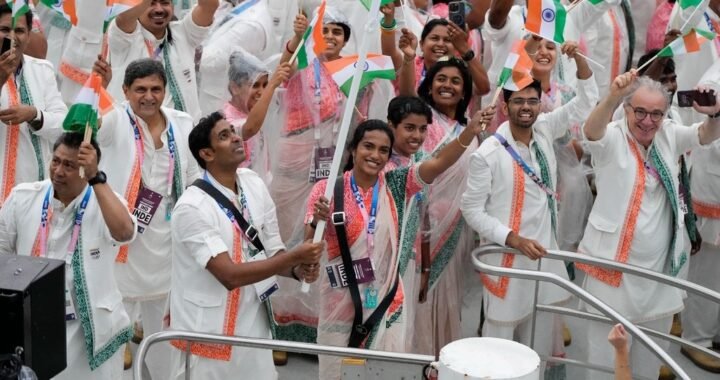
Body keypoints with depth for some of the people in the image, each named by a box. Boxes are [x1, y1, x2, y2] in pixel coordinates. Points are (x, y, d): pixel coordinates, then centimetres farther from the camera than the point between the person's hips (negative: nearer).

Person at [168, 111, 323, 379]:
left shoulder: (254, 185, 2)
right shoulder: (193, 207, -20)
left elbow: (272, 252, 6)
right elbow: (230, 275, -25)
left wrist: (298, 269, -15)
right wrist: (294, 256, -25)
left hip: (254, 328, 6)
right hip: (207, 336, -6)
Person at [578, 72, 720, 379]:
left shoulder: (668, 135, 5)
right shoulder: (611, 139, -10)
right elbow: (591, 130, -31)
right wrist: (613, 97, -52)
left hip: (660, 264, 5)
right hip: (616, 263, -5)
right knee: (607, 347, 0)